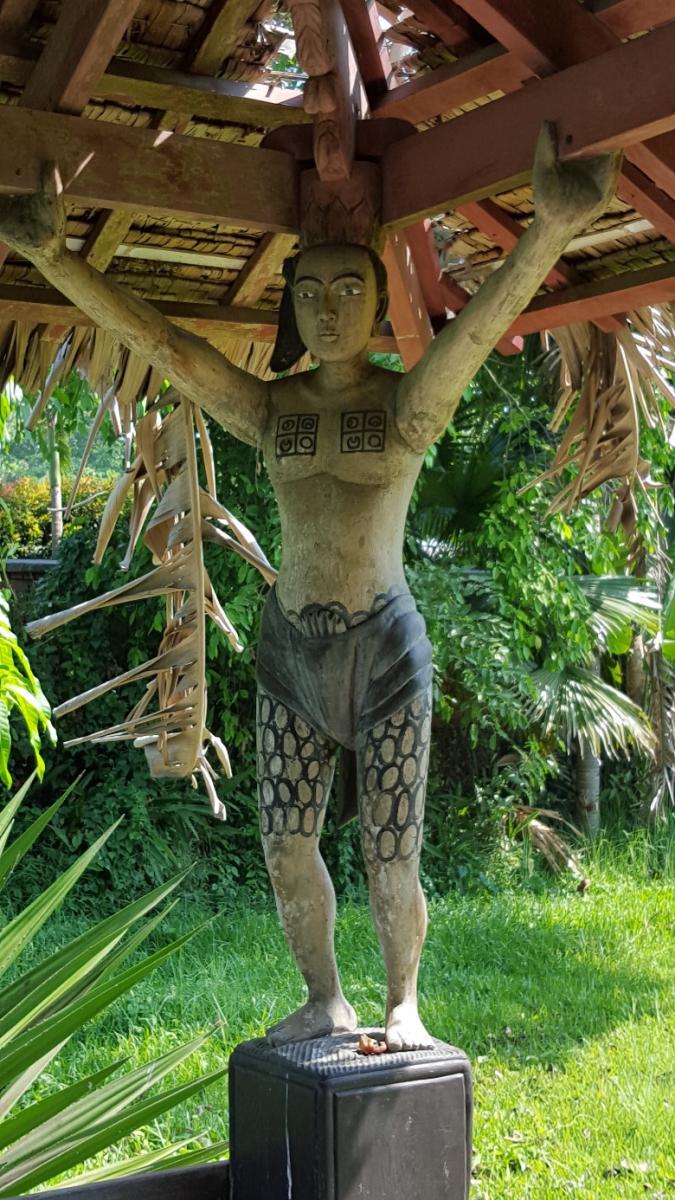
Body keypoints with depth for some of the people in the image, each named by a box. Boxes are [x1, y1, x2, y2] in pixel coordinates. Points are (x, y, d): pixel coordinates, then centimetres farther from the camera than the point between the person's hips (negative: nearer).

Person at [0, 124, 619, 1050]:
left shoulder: (410, 403, -4)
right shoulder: (268, 409, 5)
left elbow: (484, 322, -24)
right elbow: (157, 341, -6)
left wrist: (549, 230, -44)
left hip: (384, 648, -3)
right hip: (291, 648, 4)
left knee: (391, 861, 0)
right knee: (287, 846, 6)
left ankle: (402, 1004, 24)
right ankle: (325, 1001, 27)